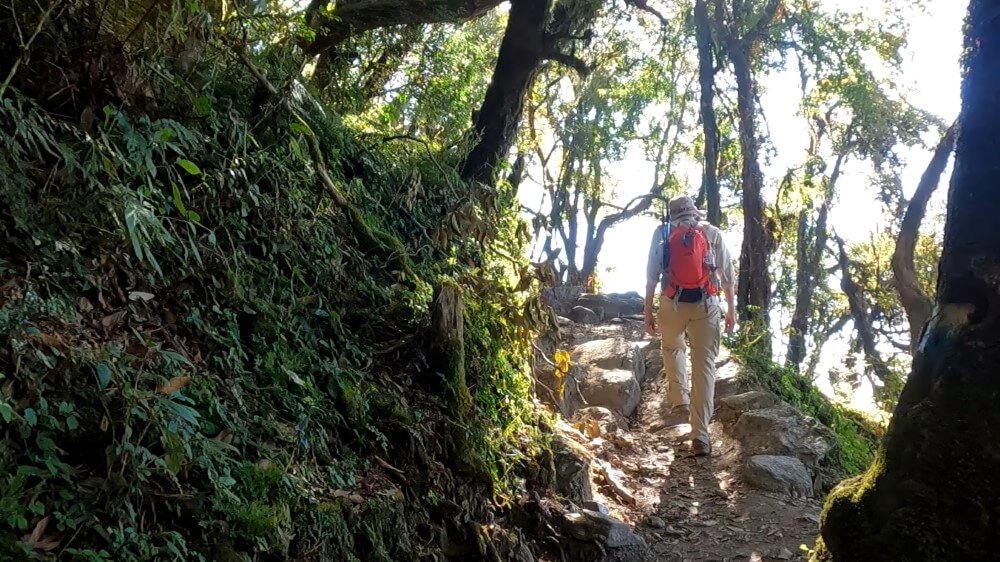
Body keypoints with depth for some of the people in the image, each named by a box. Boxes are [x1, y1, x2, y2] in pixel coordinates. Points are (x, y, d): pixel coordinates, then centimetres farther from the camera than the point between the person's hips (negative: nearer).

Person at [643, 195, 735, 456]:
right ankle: (700, 435, -2)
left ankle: (680, 404, 19)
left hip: (673, 304, 1)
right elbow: (727, 275, 7)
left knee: (673, 349, 30)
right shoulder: (712, 233, 7)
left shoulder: (662, 233, 7)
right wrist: (731, 309, 14)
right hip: (706, 305, 0)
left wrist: (648, 312, 8)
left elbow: (652, 276, 4)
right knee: (704, 366, 2)